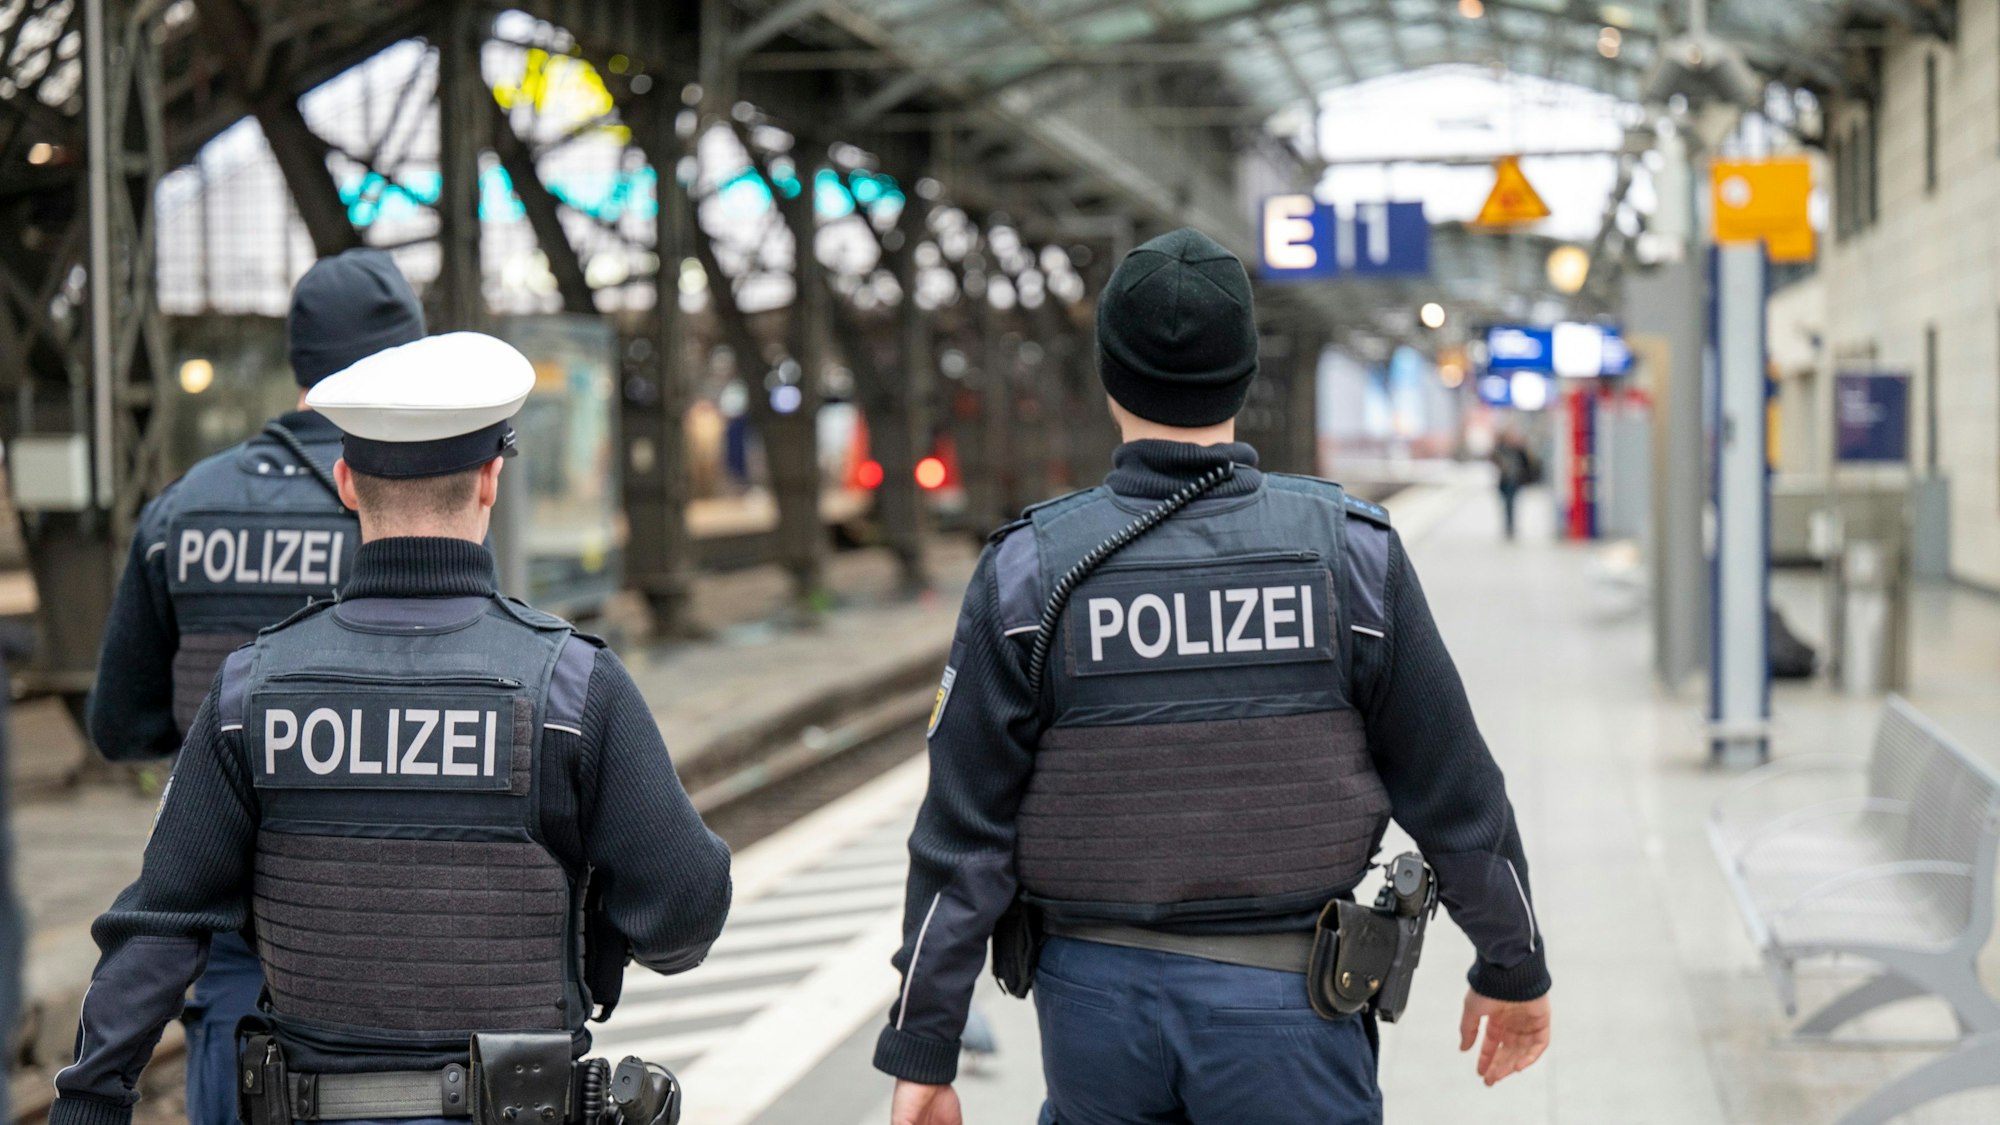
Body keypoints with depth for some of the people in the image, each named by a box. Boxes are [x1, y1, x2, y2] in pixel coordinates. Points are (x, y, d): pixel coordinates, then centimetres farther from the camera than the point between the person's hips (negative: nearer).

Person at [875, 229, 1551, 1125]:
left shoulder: (1030, 571, -7)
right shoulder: (1350, 551, -6)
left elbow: (964, 836, -6)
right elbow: (1451, 790, 0)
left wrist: (922, 1050, 0)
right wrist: (1512, 965, 14)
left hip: (1097, 1004, 1)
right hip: (1283, 1008, -1)